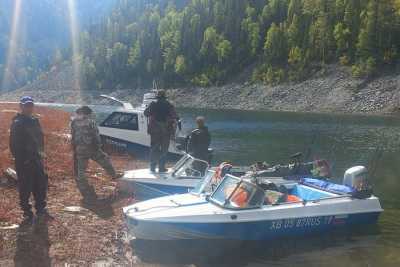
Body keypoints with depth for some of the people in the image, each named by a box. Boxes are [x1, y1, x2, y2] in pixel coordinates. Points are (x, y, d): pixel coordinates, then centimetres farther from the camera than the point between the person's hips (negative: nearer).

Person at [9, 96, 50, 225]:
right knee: (25, 188, 1)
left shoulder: (35, 121, 11)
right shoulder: (17, 123, -10)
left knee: (41, 185, 11)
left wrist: (41, 154, 11)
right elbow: (14, 145, -12)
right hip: (24, 162, -7)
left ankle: (41, 209, 24)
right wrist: (20, 159, -15)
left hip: (37, 160, 7)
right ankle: (27, 213, 12)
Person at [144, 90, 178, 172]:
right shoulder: (169, 105, -3)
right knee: (164, 149, 7)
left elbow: (146, 113, 8)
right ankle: (161, 167, 7)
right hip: (166, 130, -1)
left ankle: (153, 166, 13)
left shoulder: (153, 104, -2)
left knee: (154, 148, 12)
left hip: (154, 129, 1)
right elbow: (175, 117, -7)